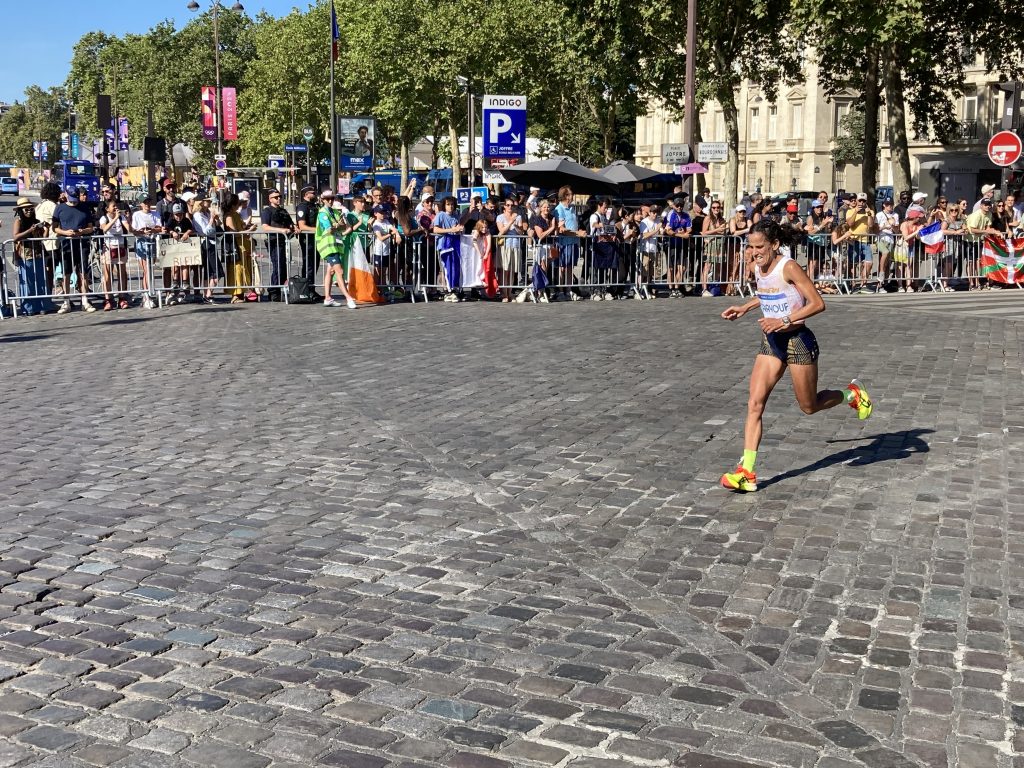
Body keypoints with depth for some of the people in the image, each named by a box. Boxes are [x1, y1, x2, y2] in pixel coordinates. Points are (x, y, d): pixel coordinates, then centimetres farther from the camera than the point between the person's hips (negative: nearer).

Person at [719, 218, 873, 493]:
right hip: (771, 343, 6)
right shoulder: (758, 267, 4)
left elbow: (818, 303, -19)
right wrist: (744, 308, 11)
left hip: (797, 340, -6)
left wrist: (785, 321, -26)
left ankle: (852, 393, 40)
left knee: (809, 406, 9)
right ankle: (747, 472, -13)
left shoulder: (789, 267, -18)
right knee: (755, 403, -9)